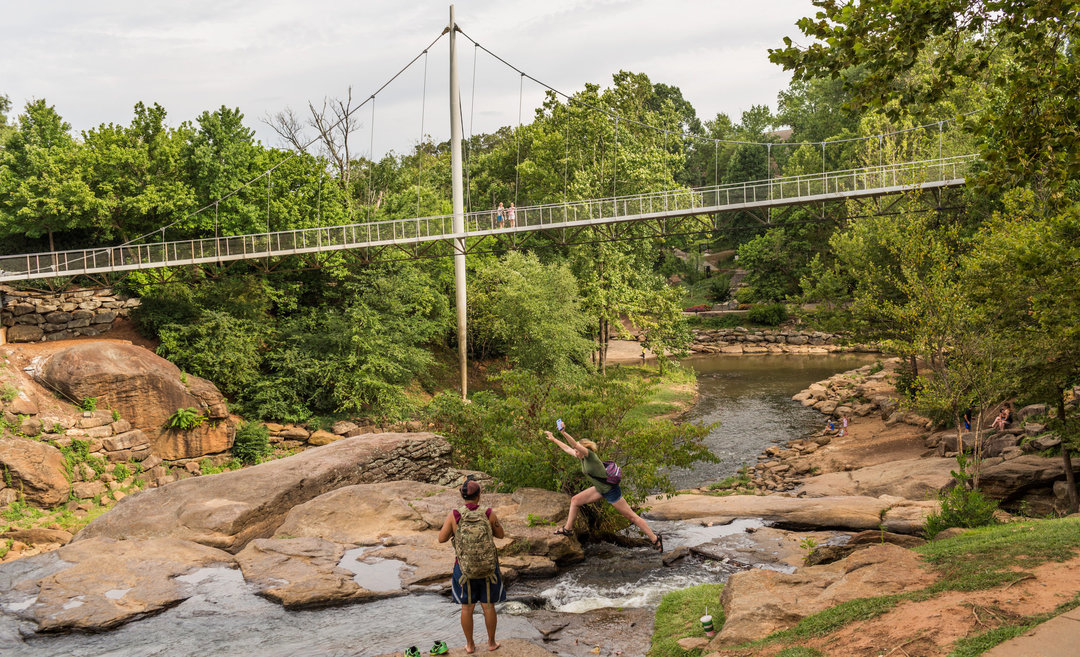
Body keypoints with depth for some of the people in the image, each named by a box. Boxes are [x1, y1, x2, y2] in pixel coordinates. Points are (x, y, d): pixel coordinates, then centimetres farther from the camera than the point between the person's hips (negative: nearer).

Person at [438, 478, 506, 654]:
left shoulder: (454, 515, -15)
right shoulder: (489, 513, -14)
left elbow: (442, 538, -6)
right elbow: (501, 534, 1)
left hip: (464, 568, 0)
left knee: (467, 607, 18)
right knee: (488, 606, 18)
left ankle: (470, 644, 31)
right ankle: (491, 642, 33)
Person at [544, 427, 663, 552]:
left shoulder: (590, 455, -22)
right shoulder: (581, 457, 1)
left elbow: (575, 444, -37)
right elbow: (567, 448, 16)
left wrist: (563, 433, -45)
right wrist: (553, 439, 21)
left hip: (611, 491, -9)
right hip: (600, 490, 9)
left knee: (631, 516, -3)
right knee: (575, 500, 9)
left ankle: (655, 539, 4)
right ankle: (568, 529, 23)